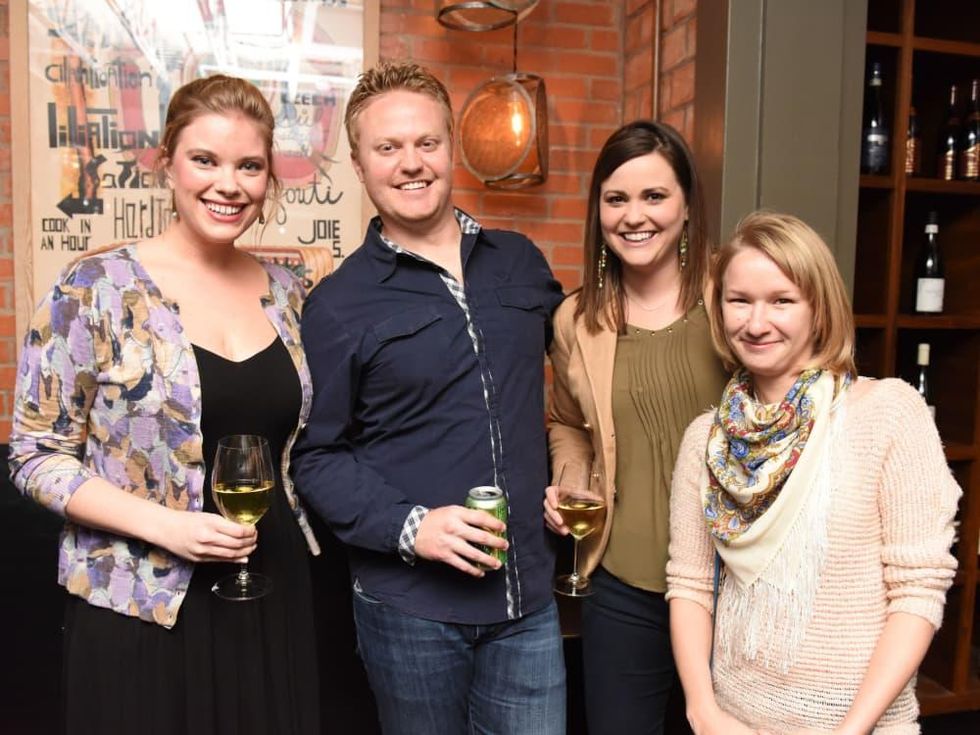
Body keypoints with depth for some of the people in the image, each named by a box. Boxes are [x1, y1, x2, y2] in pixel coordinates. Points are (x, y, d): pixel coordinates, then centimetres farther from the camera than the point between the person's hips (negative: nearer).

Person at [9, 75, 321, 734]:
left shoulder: (285, 292, 3)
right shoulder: (94, 288, -10)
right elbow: (37, 455, -7)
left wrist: (291, 519, 0)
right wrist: (162, 526, -19)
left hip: (274, 598, 4)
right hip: (141, 609, -4)